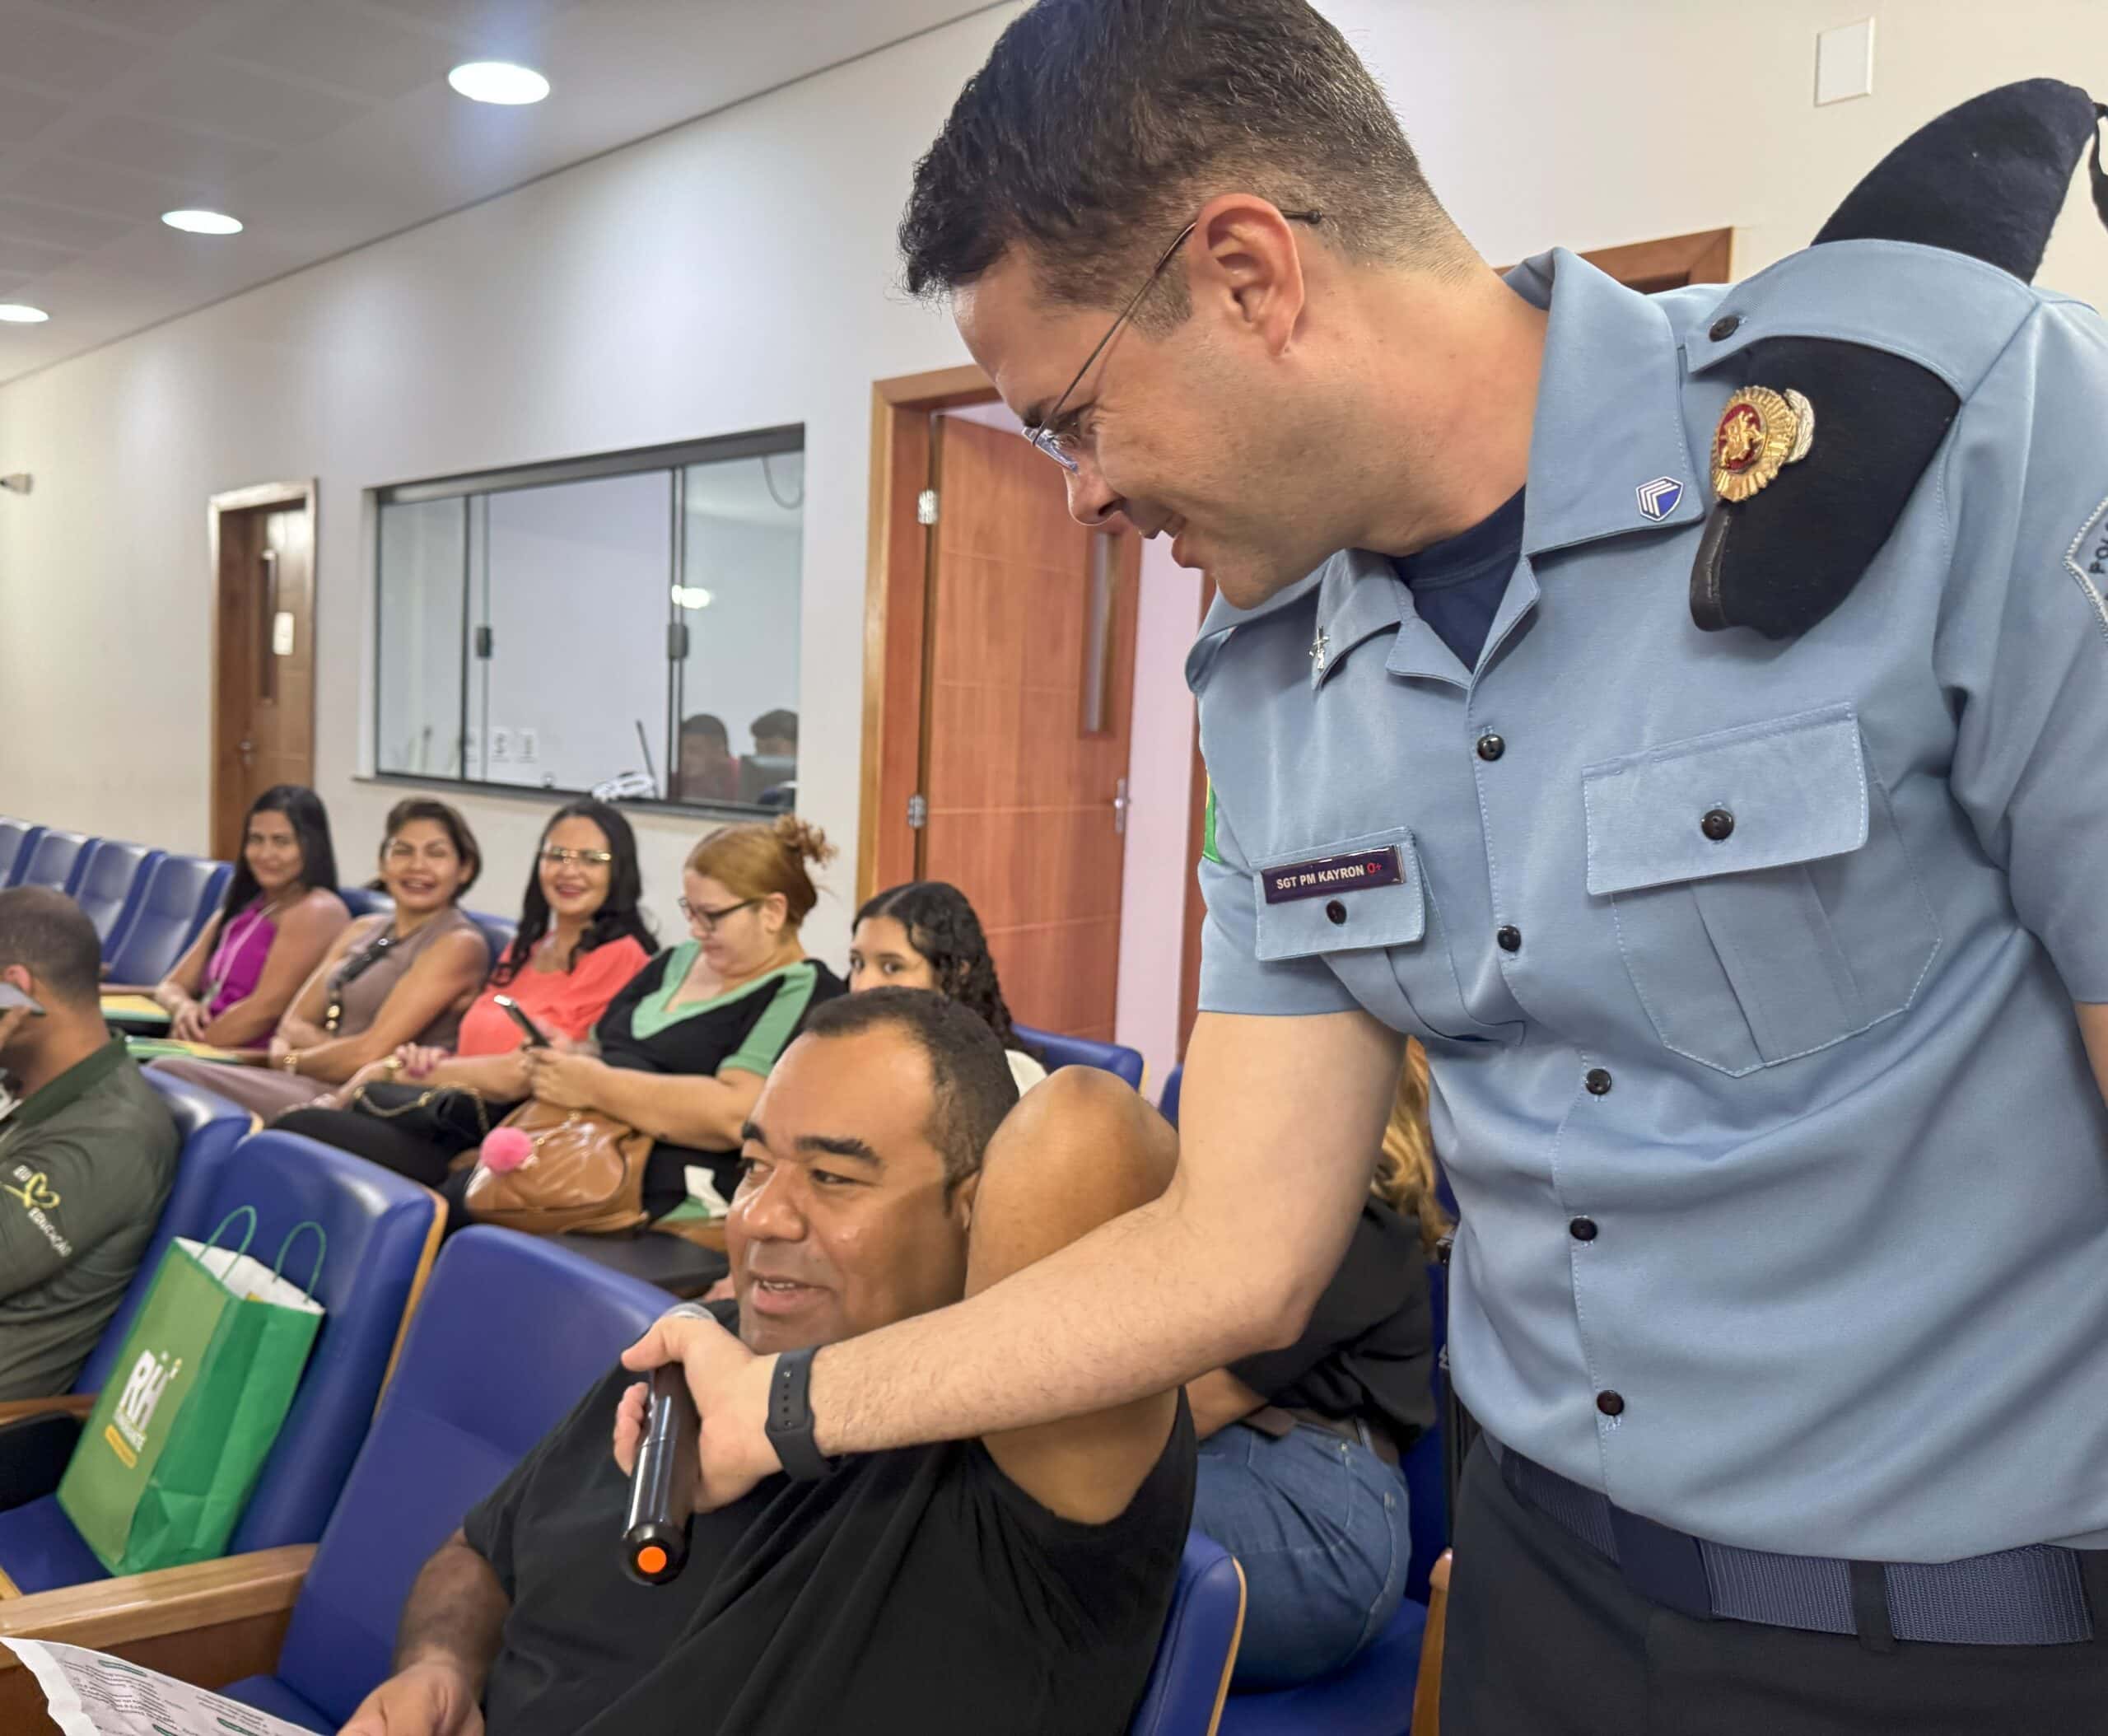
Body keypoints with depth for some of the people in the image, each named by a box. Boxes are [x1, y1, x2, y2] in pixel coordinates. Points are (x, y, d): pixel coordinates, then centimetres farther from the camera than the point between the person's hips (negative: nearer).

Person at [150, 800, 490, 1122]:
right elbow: (293, 1023, 13)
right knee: (170, 1069, -14)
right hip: (319, 1088, 8)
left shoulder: (459, 944, -7)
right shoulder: (363, 930, 18)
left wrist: (291, 1059, 3)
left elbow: (369, 1054, -13)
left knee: (171, 1074, -19)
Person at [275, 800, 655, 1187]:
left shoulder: (620, 957, -4)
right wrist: (430, 1058, -8)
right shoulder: (523, 950, 24)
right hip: (460, 1116, 7)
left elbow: (525, 1073, -10)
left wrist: (393, 1069, -2)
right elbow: (475, 1049, 17)